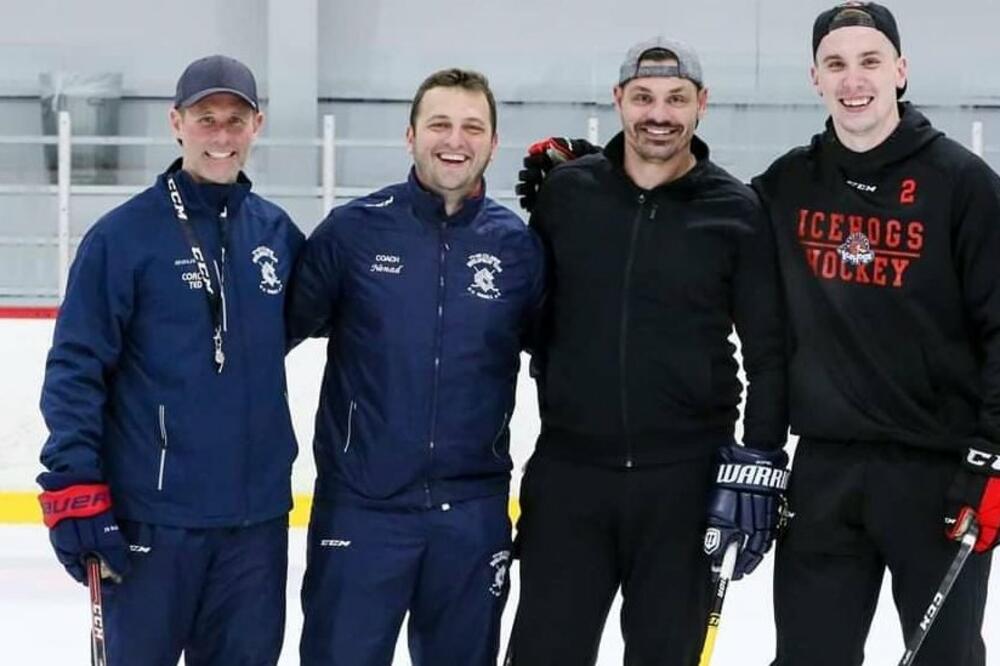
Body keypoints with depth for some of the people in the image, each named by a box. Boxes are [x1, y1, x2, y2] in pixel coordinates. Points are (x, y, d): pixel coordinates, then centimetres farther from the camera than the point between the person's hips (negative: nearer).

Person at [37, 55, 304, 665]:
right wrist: (74, 489, -14)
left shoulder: (278, 233, 7)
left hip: (257, 512, 4)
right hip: (150, 515, -4)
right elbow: (76, 368, -8)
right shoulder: (122, 236, -7)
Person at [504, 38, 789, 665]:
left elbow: (769, 351, -2)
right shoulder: (568, 190, 2)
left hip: (685, 477, -1)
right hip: (569, 469, 1)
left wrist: (759, 464, -7)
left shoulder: (737, 211, -3)